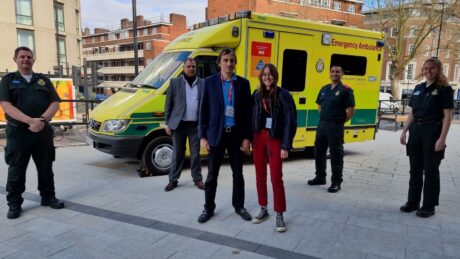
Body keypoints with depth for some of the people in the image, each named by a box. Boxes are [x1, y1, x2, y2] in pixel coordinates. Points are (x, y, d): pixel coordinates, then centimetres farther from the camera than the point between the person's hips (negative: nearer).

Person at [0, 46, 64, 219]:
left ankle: (48, 197, 23)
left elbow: (55, 103, 4)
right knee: (16, 170, 4)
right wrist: (30, 121, -21)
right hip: (18, 132, -2)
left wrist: (42, 119, -14)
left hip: (43, 131, 2)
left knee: (45, 167, 10)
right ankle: (14, 204, 15)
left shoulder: (43, 80, 12)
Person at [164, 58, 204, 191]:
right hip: (179, 124, -1)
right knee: (177, 153, 8)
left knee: (195, 154, 10)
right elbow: (168, 104, 2)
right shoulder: (175, 82, 1)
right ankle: (173, 180, 19)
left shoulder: (202, 83, 5)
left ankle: (197, 179, 22)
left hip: (196, 124, 1)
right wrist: (168, 123, -2)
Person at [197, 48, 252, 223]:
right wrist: (202, 136, -6)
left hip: (236, 134, 1)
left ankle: (239, 206, 29)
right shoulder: (209, 82, -1)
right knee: (212, 175, 7)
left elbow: (247, 112, 1)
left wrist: (247, 137, -4)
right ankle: (208, 208, 23)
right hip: (216, 134, -1)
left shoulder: (243, 83, 2)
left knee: (238, 174, 13)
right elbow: (204, 111, -1)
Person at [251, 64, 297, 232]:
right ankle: (263, 210, 27)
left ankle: (279, 216, 12)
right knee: (260, 176, 11)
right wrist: (249, 139, 0)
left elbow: (290, 122, -9)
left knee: (276, 178, -2)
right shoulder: (256, 96, 5)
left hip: (275, 139, -4)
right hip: (259, 137, 4)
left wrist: (286, 146, -14)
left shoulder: (283, 95, -7)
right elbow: (252, 119, 7)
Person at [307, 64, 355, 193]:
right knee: (319, 152, 13)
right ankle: (320, 177, 28)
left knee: (336, 155, 0)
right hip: (322, 124, 7)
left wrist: (340, 122, -5)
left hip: (335, 126, -7)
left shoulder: (345, 90, -7)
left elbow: (351, 110, -9)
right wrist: (324, 118, 13)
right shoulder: (324, 89, 12)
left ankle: (336, 182, 9)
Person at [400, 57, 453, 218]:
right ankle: (413, 202, 22)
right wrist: (404, 131, 10)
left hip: (432, 131, -6)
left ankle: (429, 206, 13)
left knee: (430, 170, 2)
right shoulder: (418, 88, 13)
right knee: (415, 169, 11)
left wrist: (442, 138, -18)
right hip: (416, 130, 6)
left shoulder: (444, 89, -5)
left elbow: (447, 116, -10)